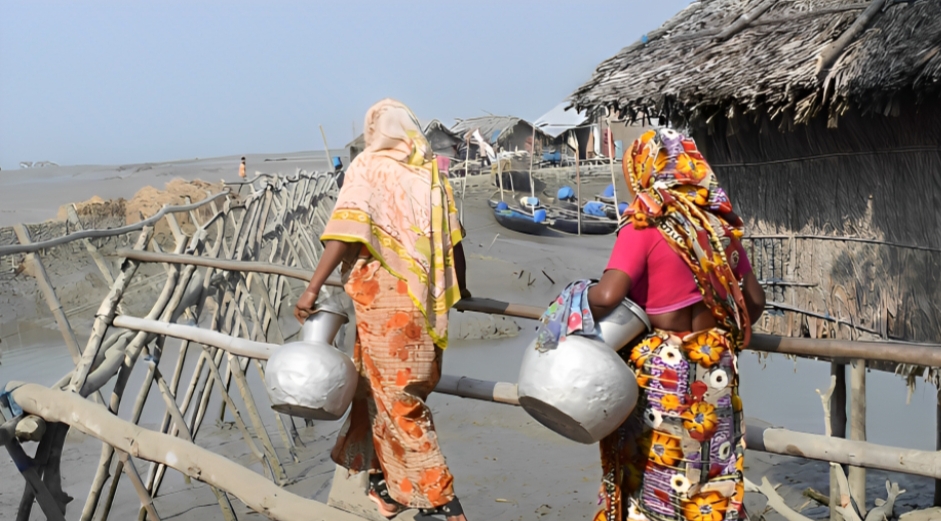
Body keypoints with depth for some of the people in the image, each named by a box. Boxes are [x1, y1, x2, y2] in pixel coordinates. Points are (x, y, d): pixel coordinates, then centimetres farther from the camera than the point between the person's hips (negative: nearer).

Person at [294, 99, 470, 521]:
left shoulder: (367, 167, -2)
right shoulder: (431, 172, 12)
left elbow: (346, 233, -14)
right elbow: (451, 238, 13)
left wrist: (313, 288, -14)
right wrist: (458, 287, 29)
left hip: (384, 299, -5)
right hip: (423, 300, 6)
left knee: (398, 402, 3)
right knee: (377, 389, 19)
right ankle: (387, 487, 29)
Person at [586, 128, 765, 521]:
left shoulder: (644, 227, -14)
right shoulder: (719, 225, 4)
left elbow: (607, 296, -26)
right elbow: (754, 300, 10)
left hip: (661, 369, -5)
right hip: (715, 365, 6)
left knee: (652, 471, 8)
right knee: (713, 472, 15)